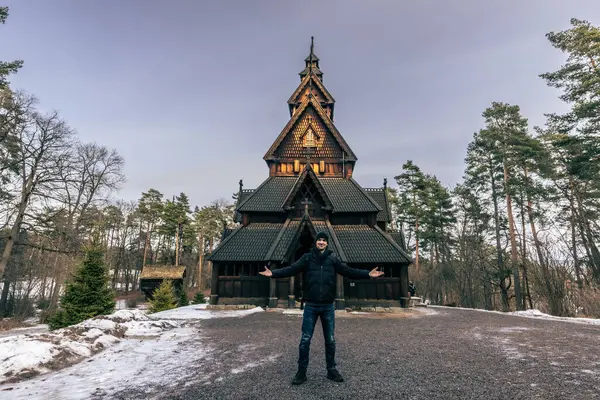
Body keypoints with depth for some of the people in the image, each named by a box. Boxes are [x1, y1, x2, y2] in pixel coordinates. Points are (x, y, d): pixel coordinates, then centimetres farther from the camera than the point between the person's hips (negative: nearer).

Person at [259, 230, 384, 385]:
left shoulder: (333, 259, 1)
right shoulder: (307, 258, -2)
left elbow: (349, 271, 0)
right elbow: (291, 269, -10)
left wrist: (368, 274, -10)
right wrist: (273, 273, -24)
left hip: (328, 306, 1)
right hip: (311, 306, -1)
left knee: (330, 340, 12)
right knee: (305, 340, 4)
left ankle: (331, 369, 29)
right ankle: (301, 371, 19)